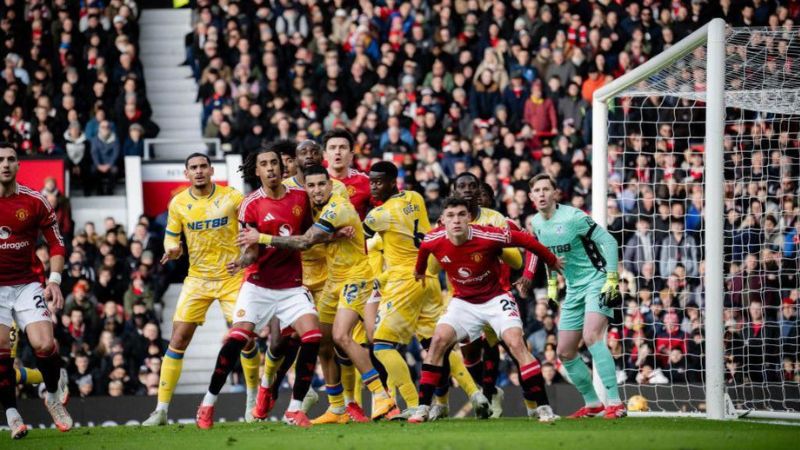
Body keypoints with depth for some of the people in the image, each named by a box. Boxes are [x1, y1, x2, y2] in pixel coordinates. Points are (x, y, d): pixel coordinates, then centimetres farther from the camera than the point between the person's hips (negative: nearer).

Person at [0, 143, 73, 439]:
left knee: (44, 344, -15)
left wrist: (54, 280, -8)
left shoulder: (34, 202, -2)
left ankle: (52, 396, 13)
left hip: (28, 285, 0)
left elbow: (56, 243, 4)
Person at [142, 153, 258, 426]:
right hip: (197, 278, 1)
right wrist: (172, 249, -14)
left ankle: (253, 400, 18)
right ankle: (161, 409, -3)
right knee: (179, 338, -7)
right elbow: (171, 236, 9)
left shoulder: (232, 197, -6)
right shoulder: (178, 203, -1)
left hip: (232, 277, -1)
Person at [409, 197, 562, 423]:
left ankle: (542, 406, -15)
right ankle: (423, 407, -8)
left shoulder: (488, 236, -27)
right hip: (463, 301, 3)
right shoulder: (434, 240, -15)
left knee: (516, 343, -20)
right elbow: (423, 249, 12)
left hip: (495, 298, -3)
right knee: (439, 340, -15)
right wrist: (419, 272, 33)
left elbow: (525, 240, -12)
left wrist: (552, 261, 2)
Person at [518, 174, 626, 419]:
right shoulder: (537, 223, 5)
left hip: (596, 282, -8)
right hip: (573, 289, 8)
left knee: (591, 336, -28)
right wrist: (552, 283, 17)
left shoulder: (572, 217, -17)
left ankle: (615, 403, -30)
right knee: (564, 352, 8)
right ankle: (592, 404, 25)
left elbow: (608, 241, -15)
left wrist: (612, 279, -20)